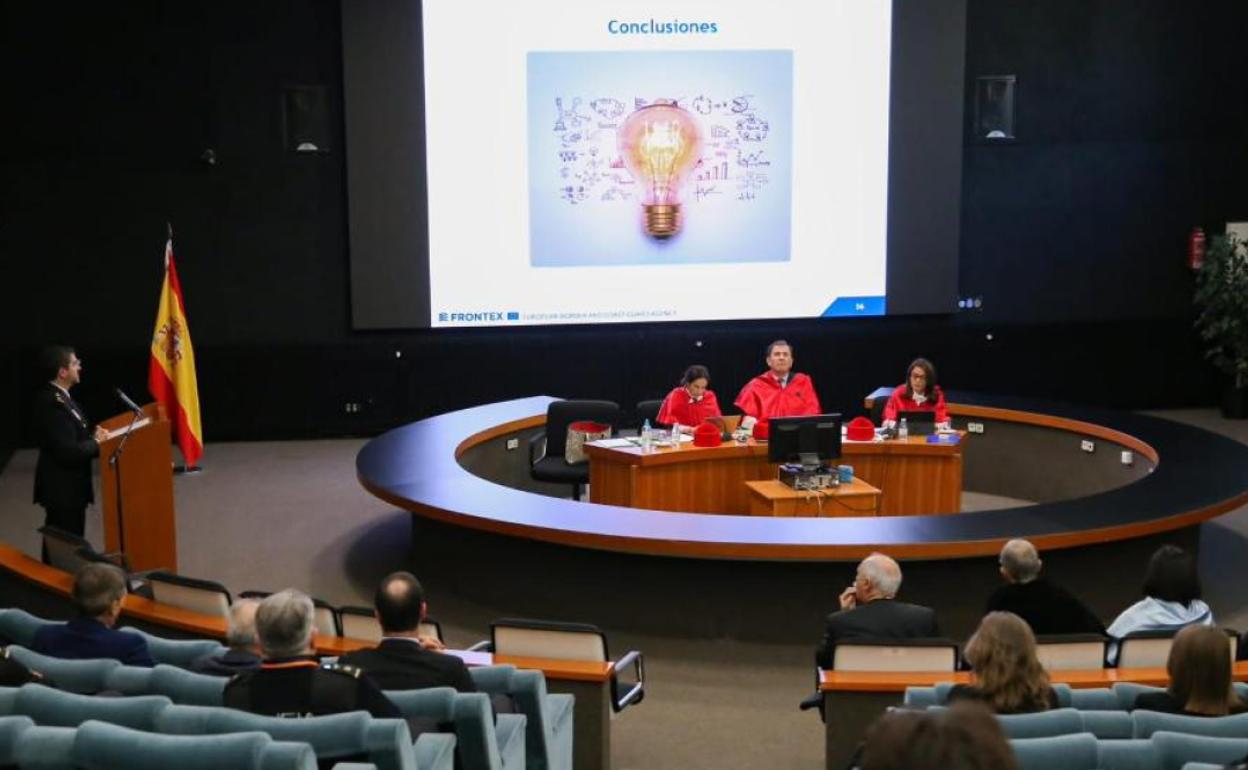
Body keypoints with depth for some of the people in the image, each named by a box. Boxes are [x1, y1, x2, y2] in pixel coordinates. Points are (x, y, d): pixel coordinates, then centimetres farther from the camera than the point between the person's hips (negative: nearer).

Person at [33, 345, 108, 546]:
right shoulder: (53, 404, -25)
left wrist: (92, 432, -1)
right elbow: (69, 451, -28)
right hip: (62, 489, -10)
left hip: (67, 485, 10)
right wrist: (96, 442, -13)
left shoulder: (56, 396, 6)